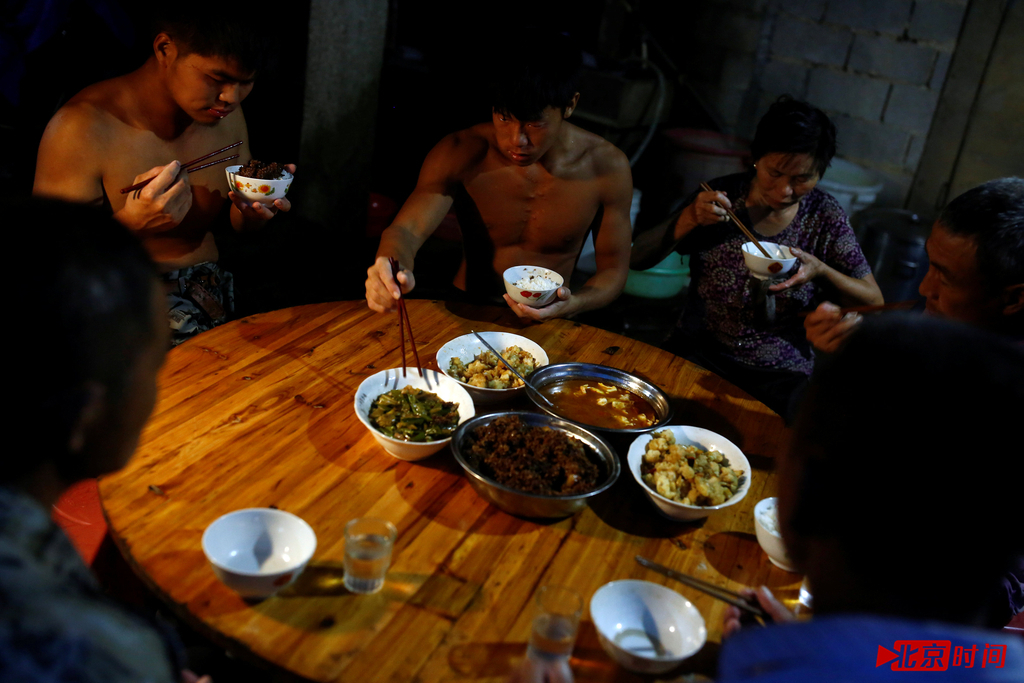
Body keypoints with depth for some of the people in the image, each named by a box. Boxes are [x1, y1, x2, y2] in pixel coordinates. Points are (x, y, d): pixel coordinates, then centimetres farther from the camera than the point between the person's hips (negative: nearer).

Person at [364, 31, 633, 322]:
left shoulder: (607, 167, -10)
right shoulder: (460, 153, -11)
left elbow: (613, 269, -1)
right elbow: (406, 230, -20)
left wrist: (571, 305, -24)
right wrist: (394, 270, -45)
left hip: (547, 330, 1)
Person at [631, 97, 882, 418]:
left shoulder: (824, 217, -2)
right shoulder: (720, 195, -3)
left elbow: (874, 303, 3)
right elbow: (637, 258, -3)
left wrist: (822, 272, -17)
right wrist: (689, 219, -20)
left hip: (780, 379, 0)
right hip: (696, 357, 1)